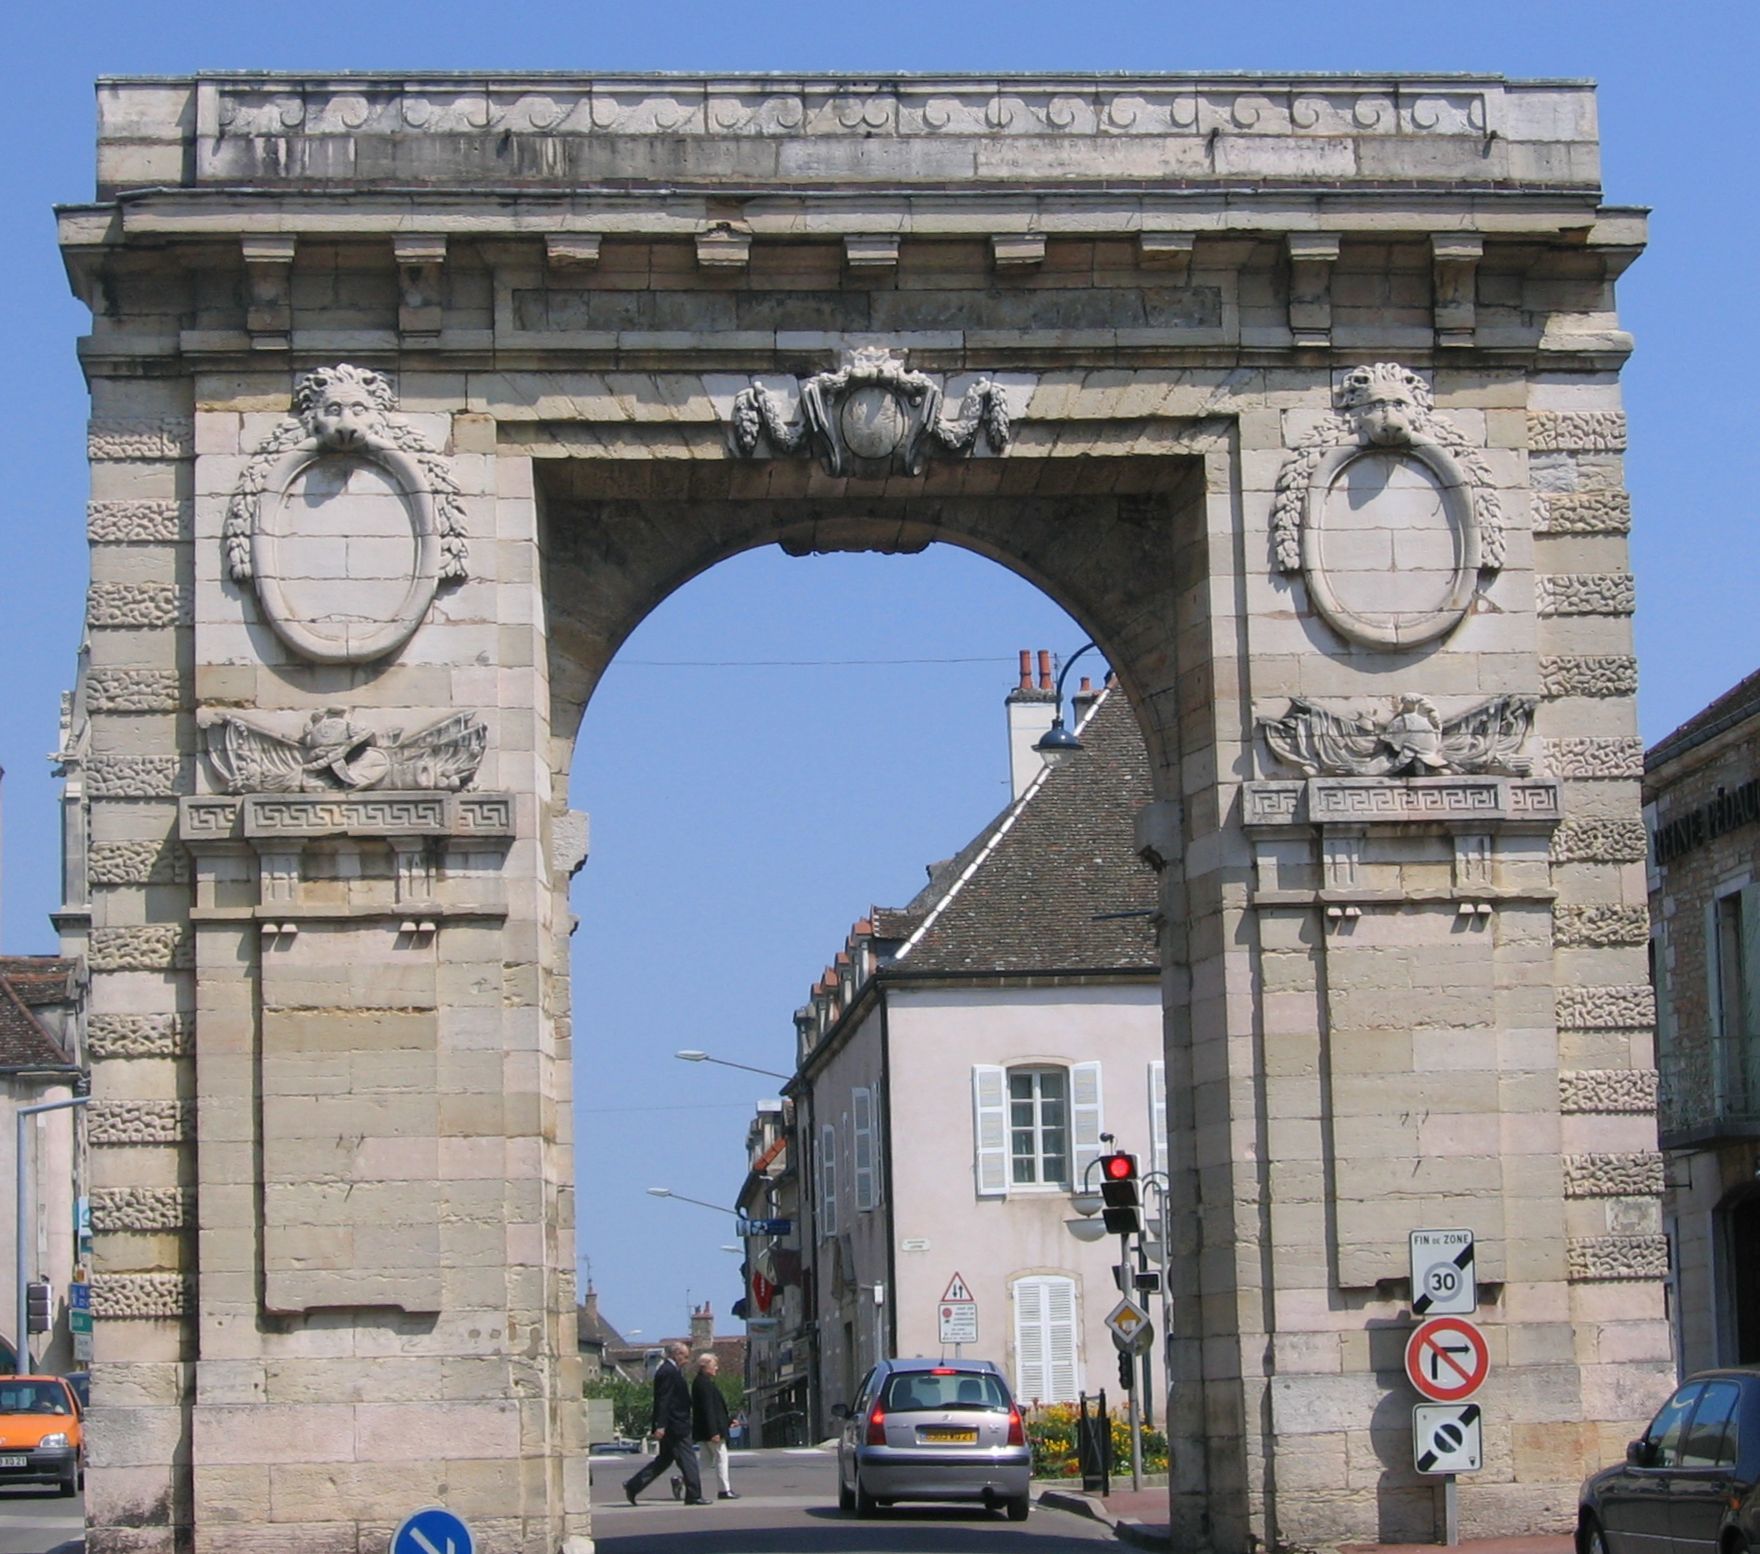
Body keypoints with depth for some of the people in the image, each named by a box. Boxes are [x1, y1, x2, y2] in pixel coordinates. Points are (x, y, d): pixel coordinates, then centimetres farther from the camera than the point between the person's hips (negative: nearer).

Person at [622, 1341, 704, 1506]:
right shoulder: (669, 1372, -16)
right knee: (687, 1459, -5)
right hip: (675, 1425, -11)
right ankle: (693, 1495, -2)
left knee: (664, 1459, 14)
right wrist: (661, 1425, -25)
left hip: (670, 1425, 11)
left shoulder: (669, 1370, 16)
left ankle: (633, 1486, 14)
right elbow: (663, 1400, -21)